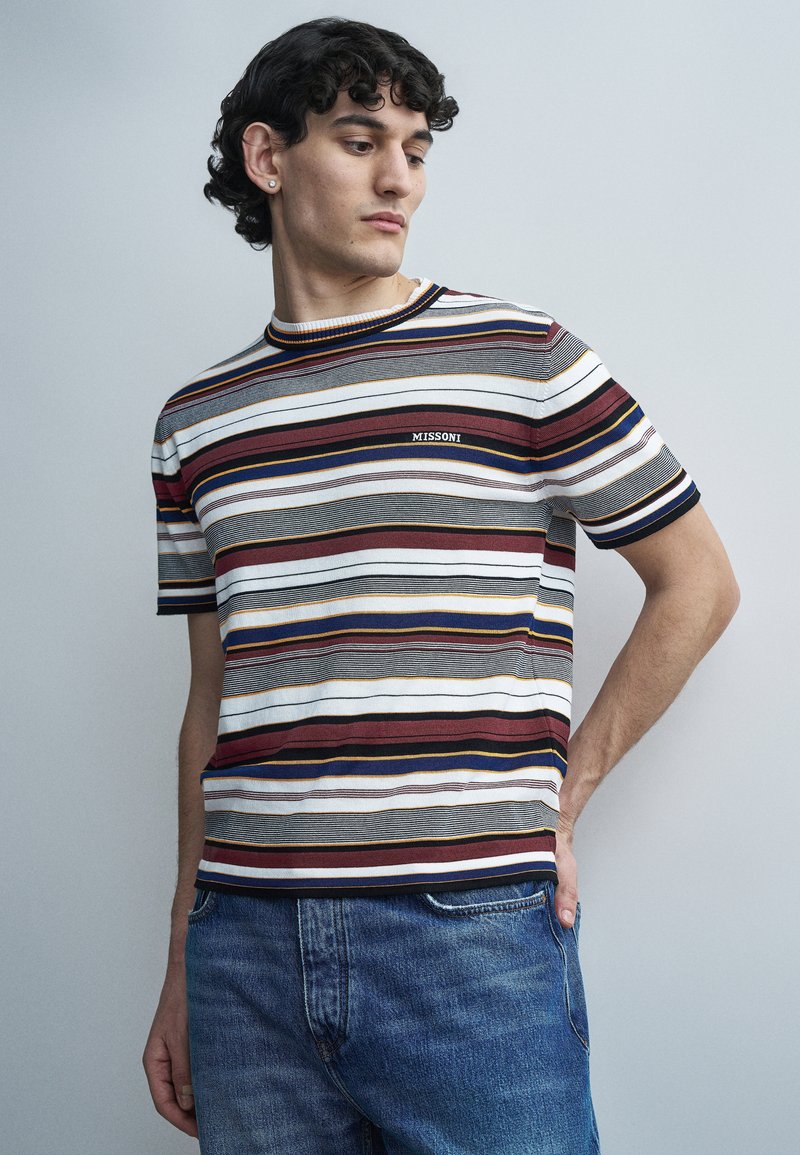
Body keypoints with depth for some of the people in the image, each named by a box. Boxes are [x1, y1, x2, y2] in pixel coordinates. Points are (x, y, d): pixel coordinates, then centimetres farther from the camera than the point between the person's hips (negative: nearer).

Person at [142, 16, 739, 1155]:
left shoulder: (521, 358, 1)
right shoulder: (198, 419, 12)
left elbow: (699, 584, 5)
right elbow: (214, 699, 15)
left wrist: (556, 796, 1)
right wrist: (183, 961, 14)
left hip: (471, 935, -3)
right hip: (247, 938, 3)